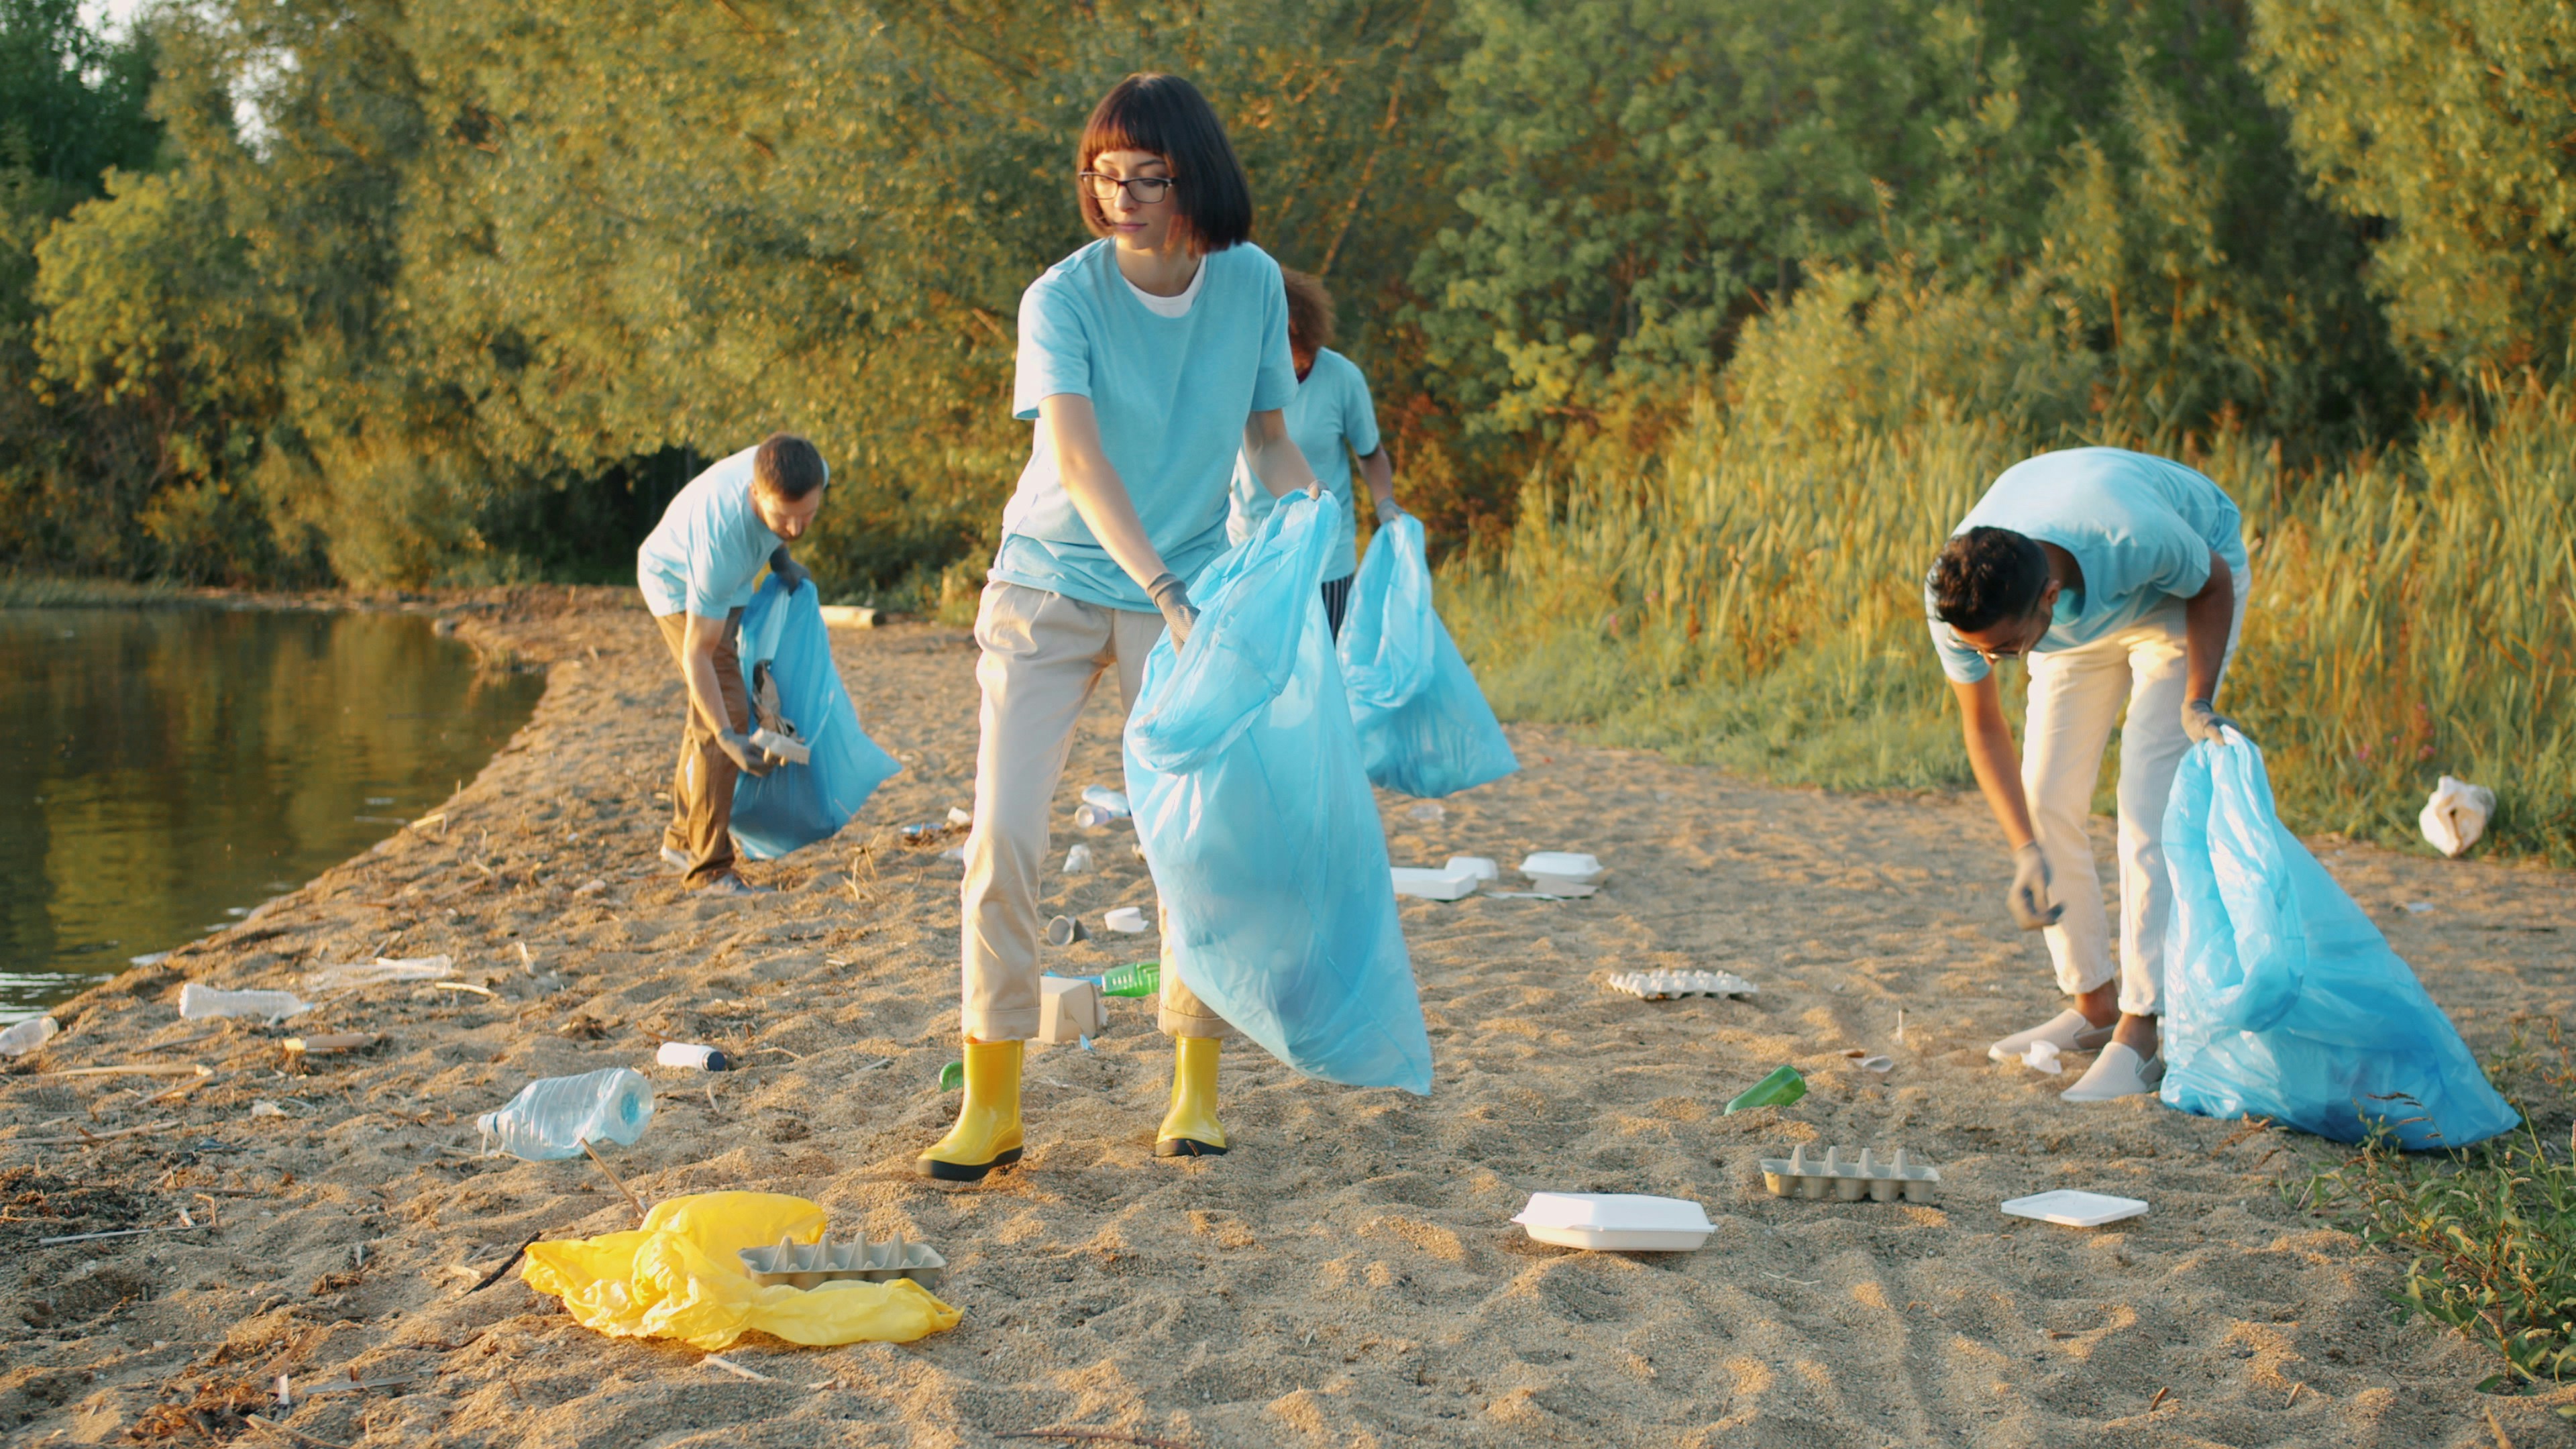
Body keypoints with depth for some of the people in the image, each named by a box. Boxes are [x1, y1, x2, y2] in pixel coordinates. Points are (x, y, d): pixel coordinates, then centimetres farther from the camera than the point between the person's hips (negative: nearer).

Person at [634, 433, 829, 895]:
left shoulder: (813, 474, -29)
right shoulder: (721, 541, -45)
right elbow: (696, 654, -38)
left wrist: (780, 556, -11)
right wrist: (727, 737, -44)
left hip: (726, 577, 7)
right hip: (676, 581, -7)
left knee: (710, 714, 17)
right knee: (726, 711, -18)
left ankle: (682, 837, 34)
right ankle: (710, 867, -13)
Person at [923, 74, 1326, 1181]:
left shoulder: (1254, 284, -4)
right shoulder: (1063, 298, -15)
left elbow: (1270, 438, 8)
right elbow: (1077, 460, -27)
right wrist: (1164, 589, -40)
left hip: (1186, 598, 2)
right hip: (1049, 588, -2)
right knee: (1003, 836, -8)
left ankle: (1196, 1087, 17)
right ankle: (991, 1106, 1)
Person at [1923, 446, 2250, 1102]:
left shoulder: (2139, 540, -44)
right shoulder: (1956, 597, -31)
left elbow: (2214, 583, -18)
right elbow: (1984, 727, -16)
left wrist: (2198, 703, -28)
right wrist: (2027, 852, -24)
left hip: (2180, 595, -4)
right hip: (2085, 606, 4)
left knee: (2150, 807, -16)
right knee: (2046, 799, -1)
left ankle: (2138, 1036, -17)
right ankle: (2093, 1005, 13)